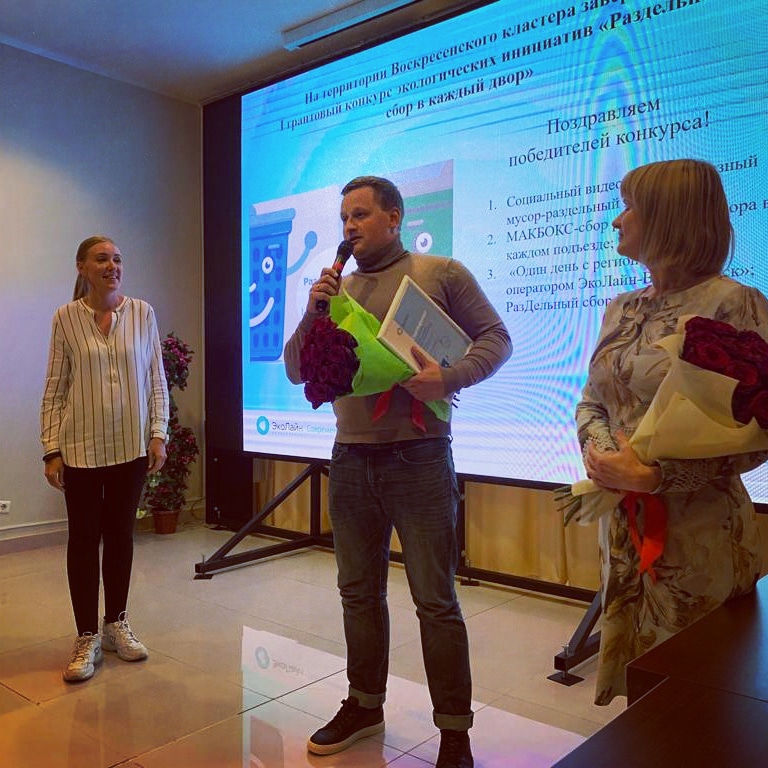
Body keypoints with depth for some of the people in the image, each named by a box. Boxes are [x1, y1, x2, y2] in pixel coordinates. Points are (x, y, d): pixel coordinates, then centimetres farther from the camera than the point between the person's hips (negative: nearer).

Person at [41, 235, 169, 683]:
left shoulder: (142, 313, 1)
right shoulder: (66, 318, -2)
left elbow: (157, 381, 4)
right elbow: (55, 389, 0)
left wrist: (158, 436, -2)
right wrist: (52, 450, -4)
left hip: (132, 446, 1)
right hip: (82, 448, -1)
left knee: (121, 534, 11)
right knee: (84, 538, 5)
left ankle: (116, 624, 28)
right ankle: (87, 638, 17)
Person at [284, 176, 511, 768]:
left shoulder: (441, 273, 2)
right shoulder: (335, 289, 13)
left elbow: (495, 338, 0)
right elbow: (298, 372, 12)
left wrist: (449, 378, -18)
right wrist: (312, 314, -5)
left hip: (418, 458, -5)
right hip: (350, 460, 5)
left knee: (435, 601, 1)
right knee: (360, 592, 16)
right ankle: (365, 705, 34)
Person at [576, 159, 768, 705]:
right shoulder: (623, 309, 9)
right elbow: (591, 401, 13)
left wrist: (654, 476, -21)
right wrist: (598, 447, -8)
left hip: (697, 535, -6)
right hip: (624, 525, 6)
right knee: (635, 679, 19)